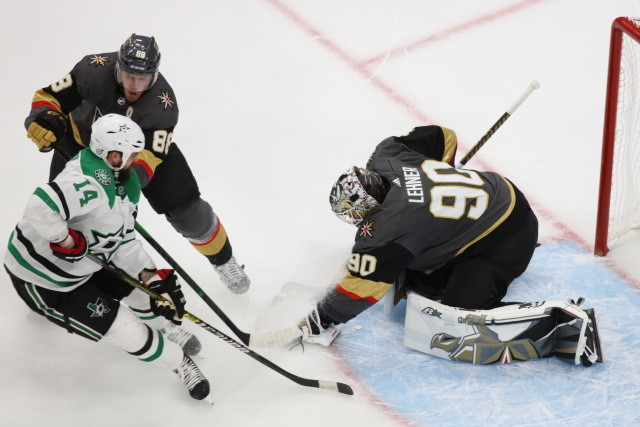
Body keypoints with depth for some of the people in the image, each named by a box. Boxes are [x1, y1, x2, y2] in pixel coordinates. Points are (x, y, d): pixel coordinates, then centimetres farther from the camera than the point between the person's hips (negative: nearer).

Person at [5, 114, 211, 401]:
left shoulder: (120, 182, 1)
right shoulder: (90, 181, -33)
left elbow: (123, 241, 2)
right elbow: (40, 208, -47)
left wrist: (151, 277, -11)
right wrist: (67, 242, -32)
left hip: (81, 268, 9)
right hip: (40, 281, -9)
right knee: (120, 328, -7)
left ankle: (168, 329, 42)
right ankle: (179, 362, 12)